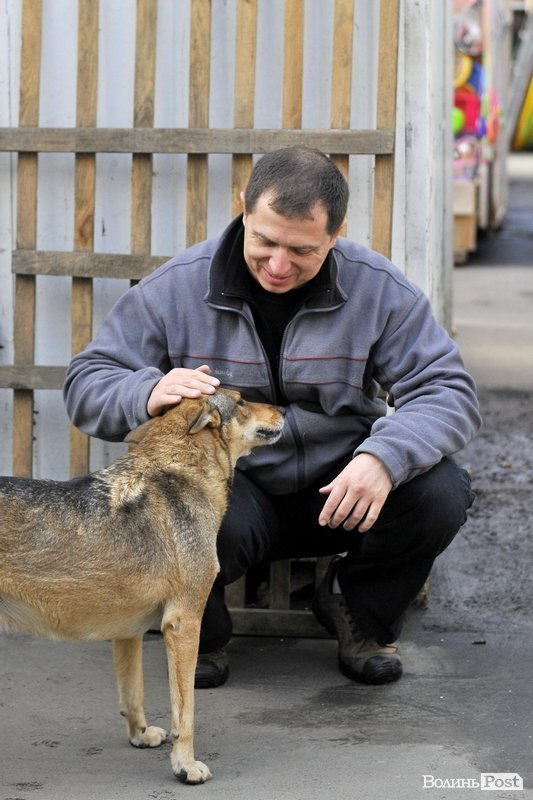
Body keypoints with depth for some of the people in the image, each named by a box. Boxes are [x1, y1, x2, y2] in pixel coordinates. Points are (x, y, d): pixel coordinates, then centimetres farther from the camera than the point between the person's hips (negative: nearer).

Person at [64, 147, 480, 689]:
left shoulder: (377, 289, -7)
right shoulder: (178, 287, -7)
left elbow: (448, 393, -10)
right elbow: (87, 383, -3)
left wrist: (386, 456, -33)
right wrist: (149, 394, -30)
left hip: (338, 493, 2)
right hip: (231, 488, -2)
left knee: (440, 493, -27)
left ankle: (360, 613, 7)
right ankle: (203, 635, 0)